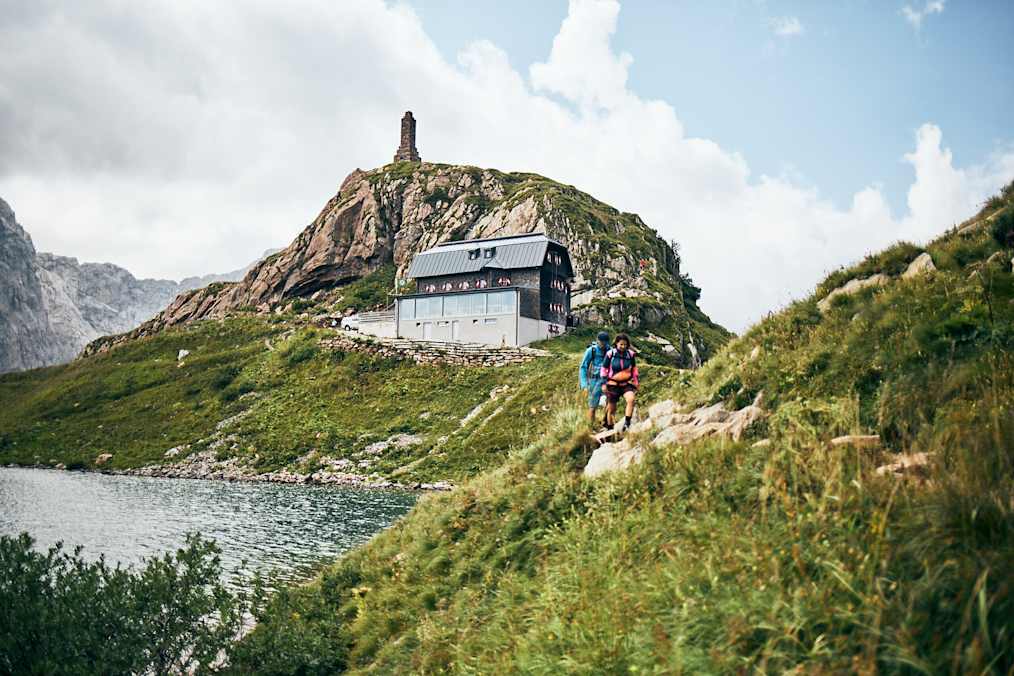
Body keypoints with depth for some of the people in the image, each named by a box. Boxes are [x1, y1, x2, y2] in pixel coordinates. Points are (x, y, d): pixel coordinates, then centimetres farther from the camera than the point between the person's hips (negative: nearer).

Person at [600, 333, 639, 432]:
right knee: (611, 408, 6)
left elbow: (634, 369, 11)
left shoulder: (630, 354, -1)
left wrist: (635, 382, 11)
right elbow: (604, 369, -2)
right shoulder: (610, 354, -9)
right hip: (613, 385, -1)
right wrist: (604, 384, -4)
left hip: (626, 384, 1)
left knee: (631, 399, -27)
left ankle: (627, 423, -21)